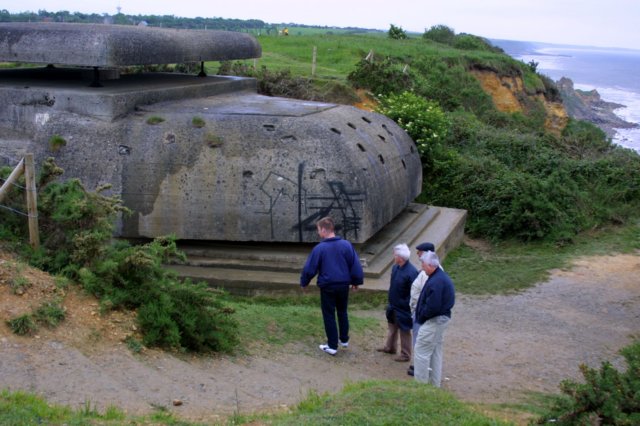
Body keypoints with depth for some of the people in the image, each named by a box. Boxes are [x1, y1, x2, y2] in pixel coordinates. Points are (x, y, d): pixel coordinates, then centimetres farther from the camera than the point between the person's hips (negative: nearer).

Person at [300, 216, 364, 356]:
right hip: (344, 285, 4)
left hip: (327, 286, -4)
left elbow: (309, 268, -6)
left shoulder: (319, 248, -13)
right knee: (342, 312, 23)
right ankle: (344, 339, 33)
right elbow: (355, 265, 0)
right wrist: (356, 281, 14)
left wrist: (303, 282, 10)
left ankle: (332, 346, 11)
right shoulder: (346, 245, -4)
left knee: (329, 315, 7)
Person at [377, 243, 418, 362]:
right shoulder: (395, 267, -3)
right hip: (393, 305, 8)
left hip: (403, 309, -8)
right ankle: (389, 347, 45)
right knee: (391, 326, 25)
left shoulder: (411, 272, -29)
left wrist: (407, 306, -19)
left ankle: (405, 355, 24)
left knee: (404, 331, 9)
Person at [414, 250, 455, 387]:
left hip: (433, 321, -11)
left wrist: (421, 317, -11)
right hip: (442, 318, 11)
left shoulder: (436, 281, -25)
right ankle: (435, 383, 26)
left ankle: (421, 384, 4)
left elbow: (432, 306, -28)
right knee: (436, 352, 17)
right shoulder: (442, 276, 9)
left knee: (421, 351, -2)